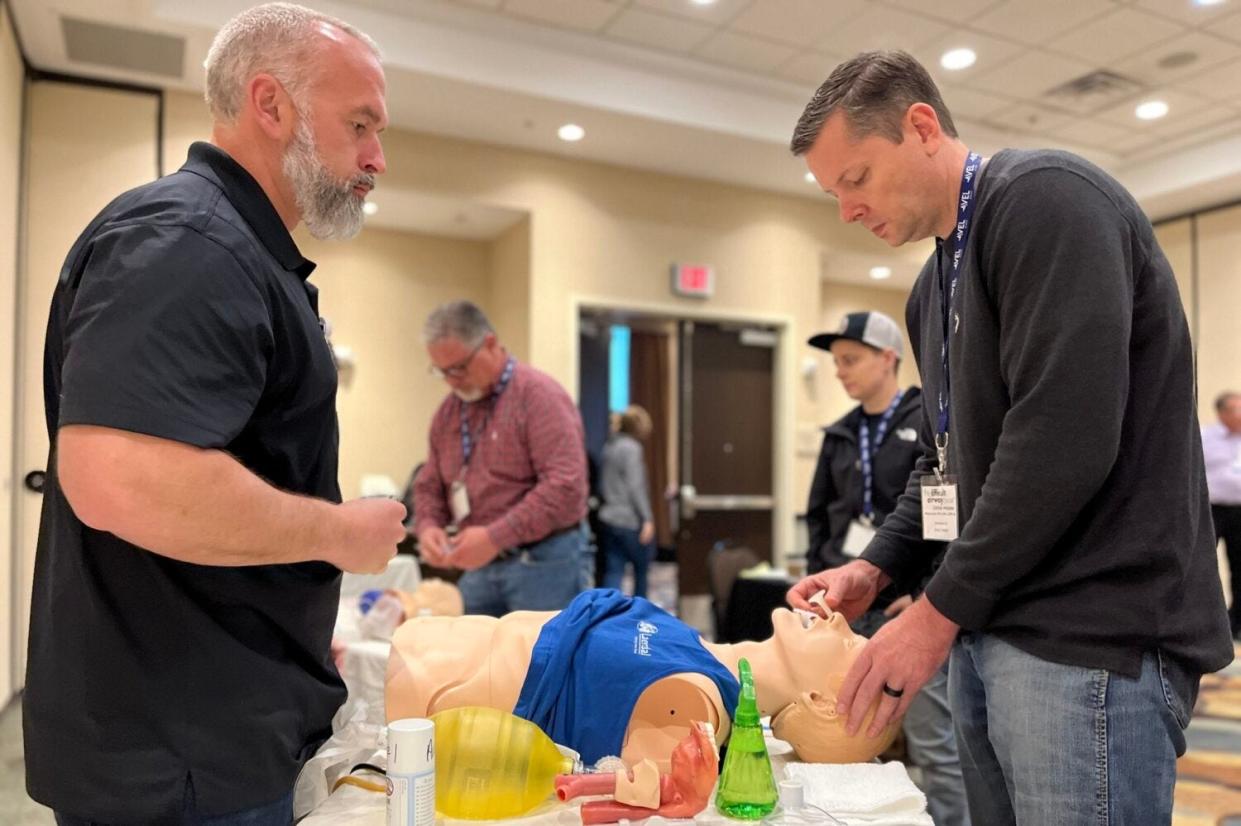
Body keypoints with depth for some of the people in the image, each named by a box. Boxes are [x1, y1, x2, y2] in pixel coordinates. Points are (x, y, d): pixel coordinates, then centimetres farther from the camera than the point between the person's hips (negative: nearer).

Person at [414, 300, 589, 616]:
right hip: (478, 569, 7)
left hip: (543, 564, -7)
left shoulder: (539, 394, -11)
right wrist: (428, 526, -4)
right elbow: (429, 486, 19)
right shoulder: (447, 412, 12)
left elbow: (565, 486, -20)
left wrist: (495, 537, -23)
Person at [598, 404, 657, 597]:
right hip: (630, 521, -7)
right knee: (642, 569, 11)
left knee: (613, 572, 3)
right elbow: (635, 487, -17)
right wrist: (647, 519, -17)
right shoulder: (631, 448, -11)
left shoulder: (609, 447, 14)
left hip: (608, 518, 7)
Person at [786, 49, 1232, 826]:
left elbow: (1066, 441, -22)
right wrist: (876, 566, 6)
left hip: (1091, 640, -8)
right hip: (989, 628, 9)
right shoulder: (934, 286, 17)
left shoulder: (1045, 199, -12)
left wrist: (941, 610, -15)